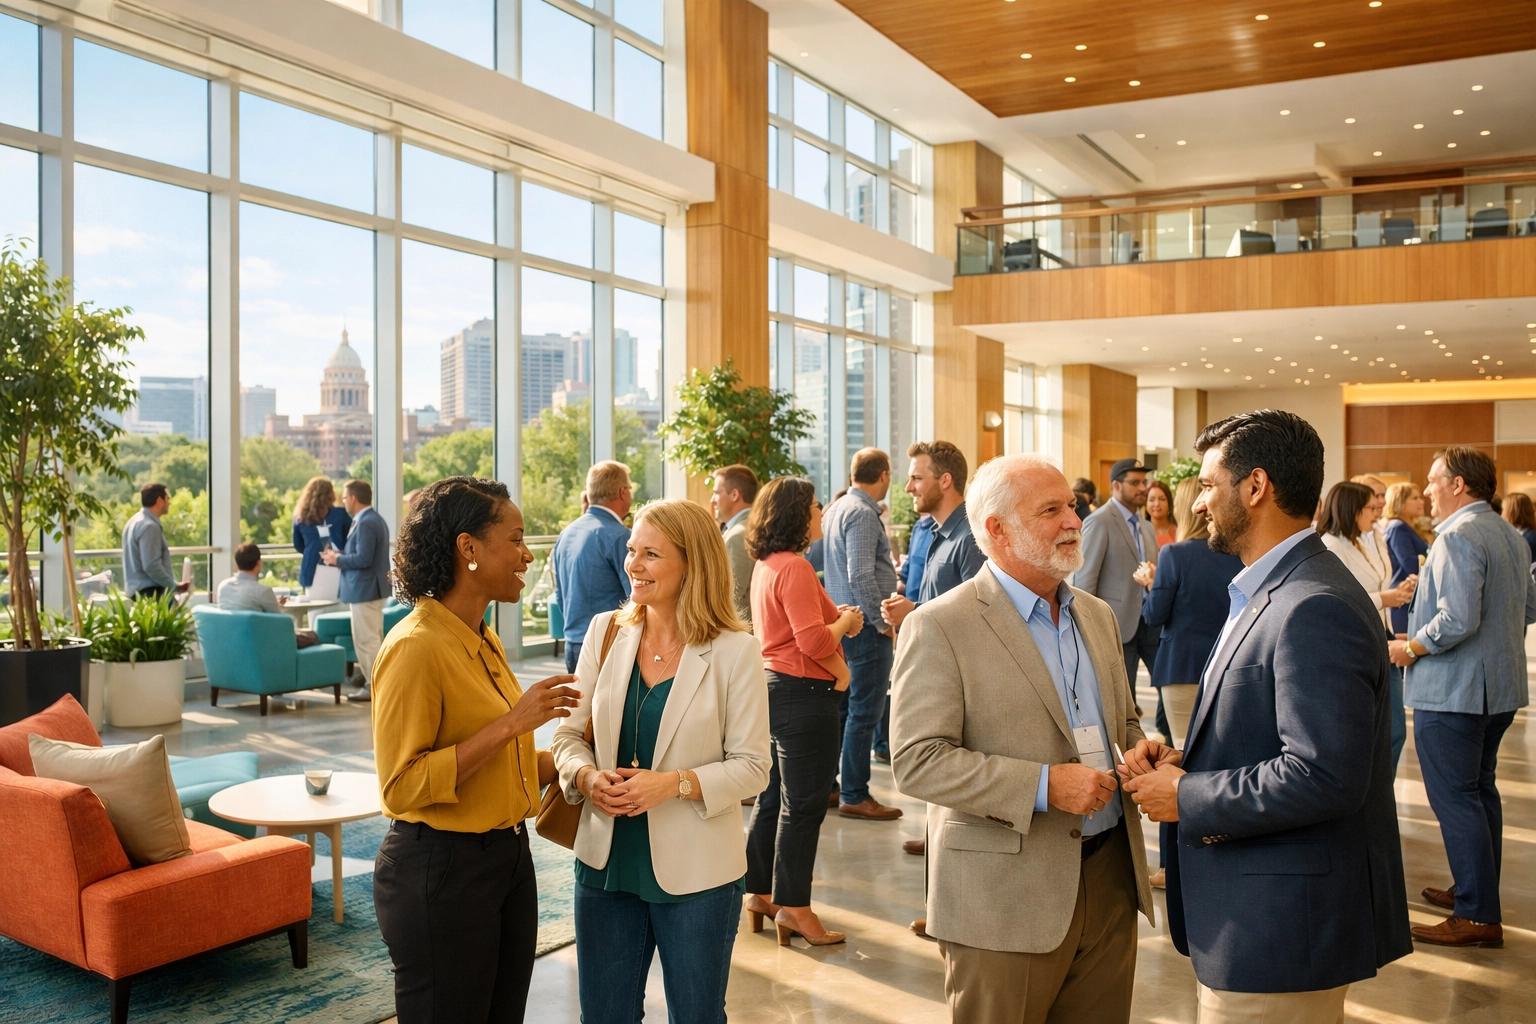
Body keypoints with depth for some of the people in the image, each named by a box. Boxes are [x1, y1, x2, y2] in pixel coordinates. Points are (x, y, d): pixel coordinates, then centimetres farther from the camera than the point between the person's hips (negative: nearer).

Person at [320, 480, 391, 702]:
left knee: (366, 639, -5)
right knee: (373, 638, 17)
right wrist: (340, 555, 7)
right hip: (372, 587, 11)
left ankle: (374, 687, -1)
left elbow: (363, 559, -24)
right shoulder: (374, 519, 14)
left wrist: (337, 559, -11)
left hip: (365, 588, -11)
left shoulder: (365, 523, -19)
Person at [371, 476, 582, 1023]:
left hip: (508, 858, 8)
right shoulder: (415, 648, -19)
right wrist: (510, 724, -25)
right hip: (439, 871, -8)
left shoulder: (483, 640, 8)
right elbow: (401, 786, -22)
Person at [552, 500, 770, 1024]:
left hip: (694, 871, -3)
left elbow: (751, 765, -10)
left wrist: (676, 783, -24)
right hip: (606, 861, 3)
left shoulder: (736, 651, -11)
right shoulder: (606, 631, 0)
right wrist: (587, 776, -15)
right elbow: (569, 733, 5)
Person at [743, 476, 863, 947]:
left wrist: (836, 616, 9)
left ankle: (760, 892, 27)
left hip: (774, 686, 10)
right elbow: (814, 640, -25)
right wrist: (845, 620, -7)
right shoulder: (794, 567, -19)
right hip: (803, 694, -10)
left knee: (773, 798, 18)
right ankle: (793, 906, 10)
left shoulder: (766, 565, 12)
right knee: (803, 805, 0)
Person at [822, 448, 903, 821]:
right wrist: (884, 623, -14)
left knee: (842, 707, 16)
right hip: (865, 626, -10)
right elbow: (861, 576, -23)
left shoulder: (837, 509, 13)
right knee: (864, 713, -3)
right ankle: (854, 796, 2)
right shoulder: (863, 513, -16)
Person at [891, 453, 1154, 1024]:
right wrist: (1044, 785, -23)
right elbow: (917, 762, -17)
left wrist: (1138, 752, -1)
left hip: (1110, 882, 6)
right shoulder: (938, 627, -11)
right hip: (1004, 898, -6)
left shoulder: (1098, 615, 12)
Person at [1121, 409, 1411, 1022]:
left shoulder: (1315, 609, -23)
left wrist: (1187, 798, -19)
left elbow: (1322, 776, -29)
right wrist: (1181, 761, 1)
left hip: (1281, 926, -10)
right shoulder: (1269, 593, 11)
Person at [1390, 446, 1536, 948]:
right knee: (1481, 791, 19)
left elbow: (1458, 620, -27)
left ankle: (1478, 917, 1)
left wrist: (1411, 648, -13)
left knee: (1455, 798, -4)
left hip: (1451, 692, -10)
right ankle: (1476, 891, 31)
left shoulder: (1457, 537, -20)